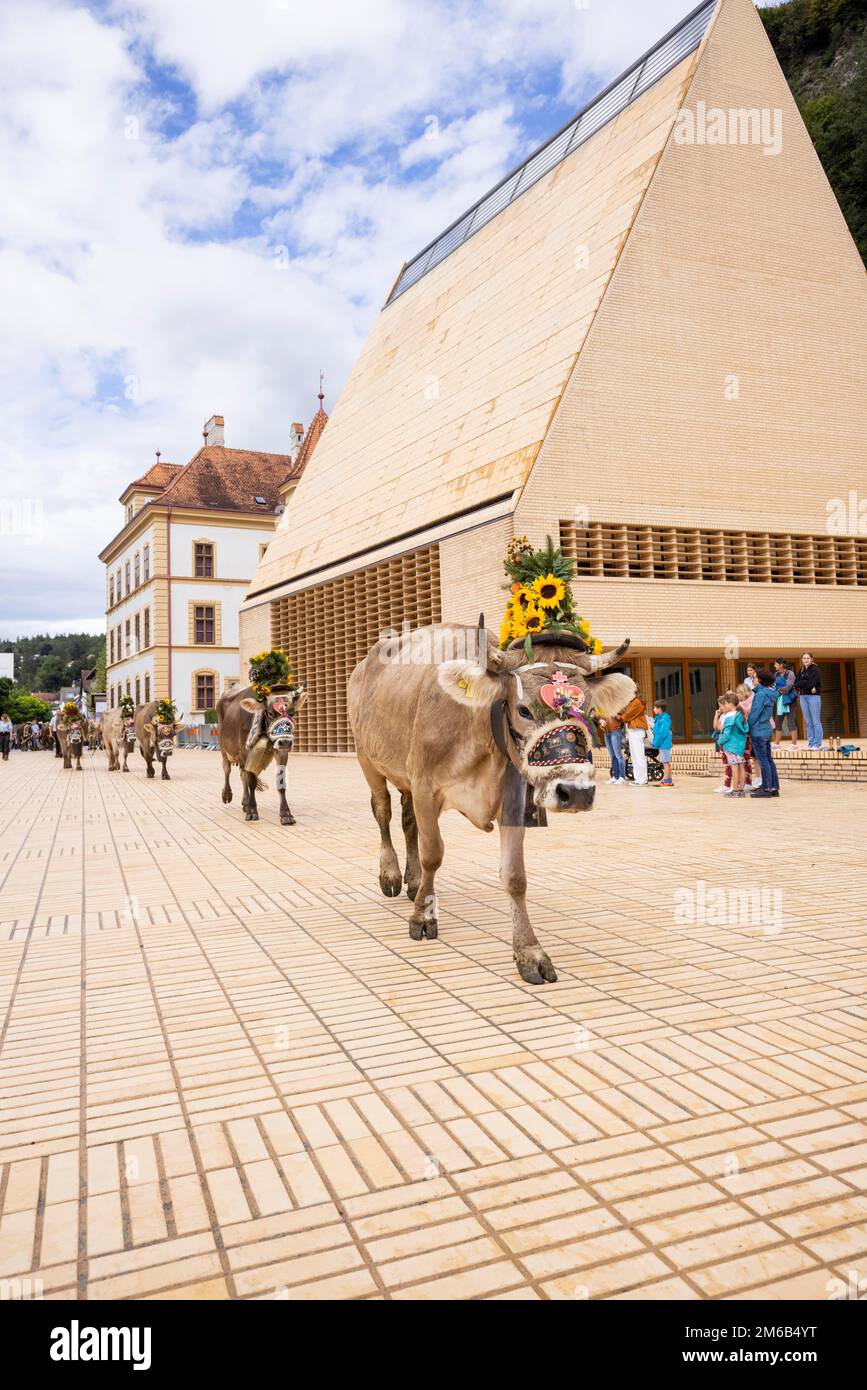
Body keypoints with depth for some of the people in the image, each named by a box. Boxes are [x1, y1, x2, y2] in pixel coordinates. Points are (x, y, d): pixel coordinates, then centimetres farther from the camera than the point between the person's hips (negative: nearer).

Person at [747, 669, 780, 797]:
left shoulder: (761, 694, -17)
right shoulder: (768, 694, 11)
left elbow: (754, 713, -17)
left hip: (759, 731, -9)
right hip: (767, 729, 9)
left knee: (763, 761, -4)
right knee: (769, 760, 12)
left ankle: (766, 789, 0)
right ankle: (774, 787, 16)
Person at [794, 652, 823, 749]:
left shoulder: (815, 669, -3)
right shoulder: (801, 670, 15)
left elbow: (811, 683, -15)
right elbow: (796, 684, 4)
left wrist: (801, 684, -3)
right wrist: (807, 684, -10)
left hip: (814, 696, -6)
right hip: (803, 696, 6)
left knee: (816, 721, -5)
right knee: (808, 722, 7)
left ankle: (817, 744, -3)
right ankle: (810, 743, 11)